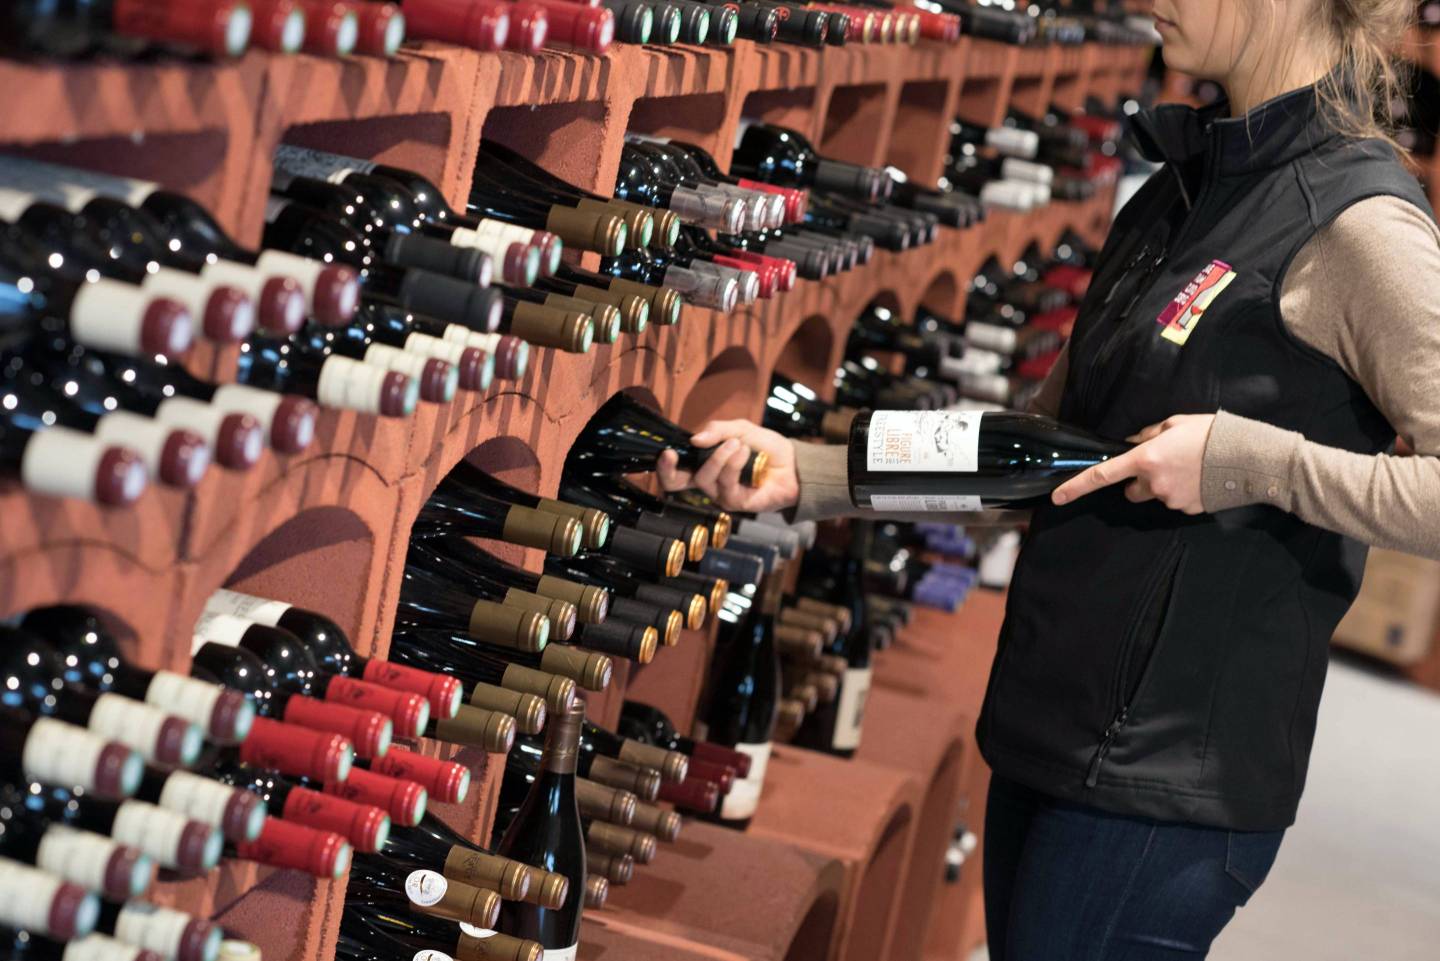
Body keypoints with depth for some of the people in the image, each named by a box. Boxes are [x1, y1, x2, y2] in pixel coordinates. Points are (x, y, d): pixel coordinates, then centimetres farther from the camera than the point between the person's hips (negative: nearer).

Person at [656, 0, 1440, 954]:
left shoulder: (1357, 224, -15)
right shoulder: (1185, 187, 11)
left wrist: (1253, 463, -22)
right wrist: (803, 474, 5)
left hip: (1162, 792, -8)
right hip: (1052, 736, 8)